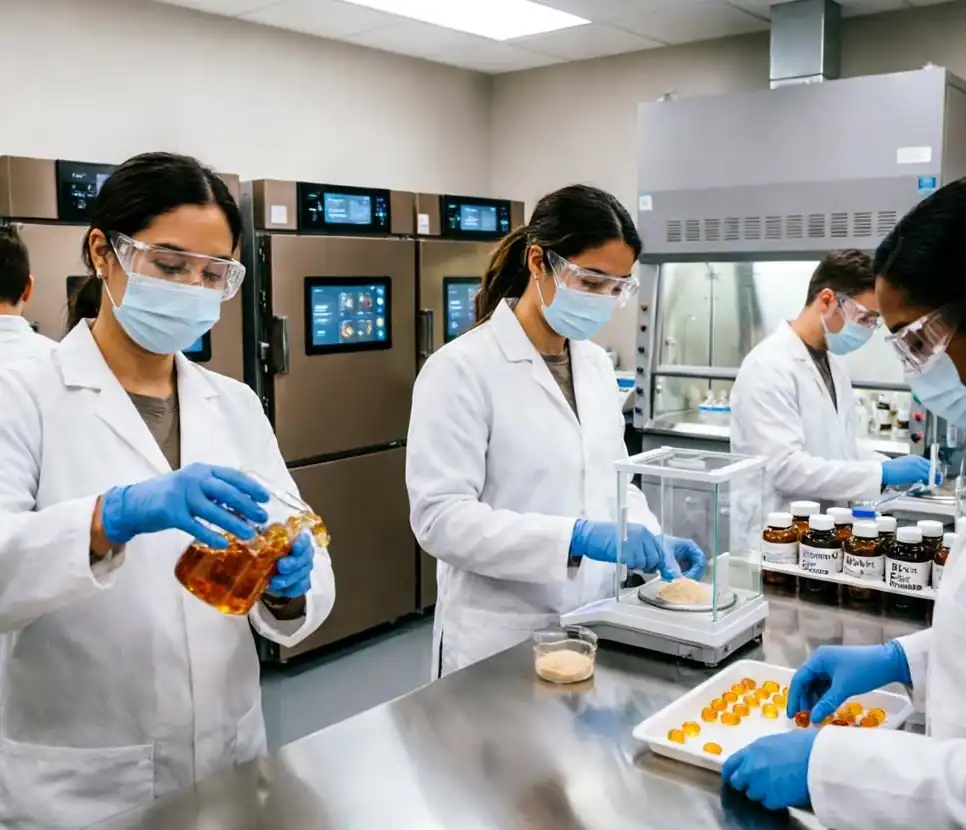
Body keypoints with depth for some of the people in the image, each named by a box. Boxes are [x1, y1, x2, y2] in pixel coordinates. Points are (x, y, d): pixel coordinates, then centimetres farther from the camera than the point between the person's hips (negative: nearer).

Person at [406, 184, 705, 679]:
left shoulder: (596, 364, 6)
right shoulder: (462, 368, -15)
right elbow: (441, 517, -22)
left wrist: (651, 539, -5)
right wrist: (576, 537, -30)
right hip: (502, 642, -6)